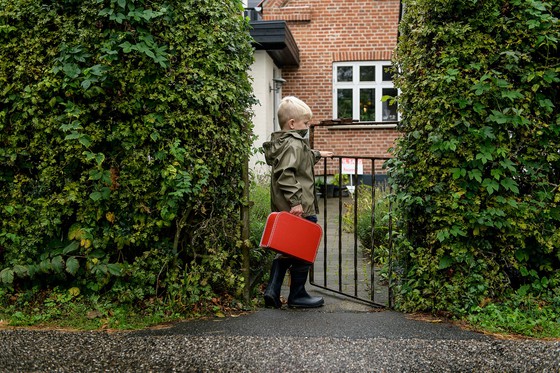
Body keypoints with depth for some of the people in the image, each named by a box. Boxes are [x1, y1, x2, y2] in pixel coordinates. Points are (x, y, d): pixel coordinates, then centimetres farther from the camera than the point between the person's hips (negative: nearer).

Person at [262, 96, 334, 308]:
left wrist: (317, 154, 48)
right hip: (301, 210, -10)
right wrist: (296, 201, -30)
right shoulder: (294, 145, -16)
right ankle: (297, 296, 16)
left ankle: (272, 291, 16)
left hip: (285, 209, 10)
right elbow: (285, 174, -29)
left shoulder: (284, 142, 15)